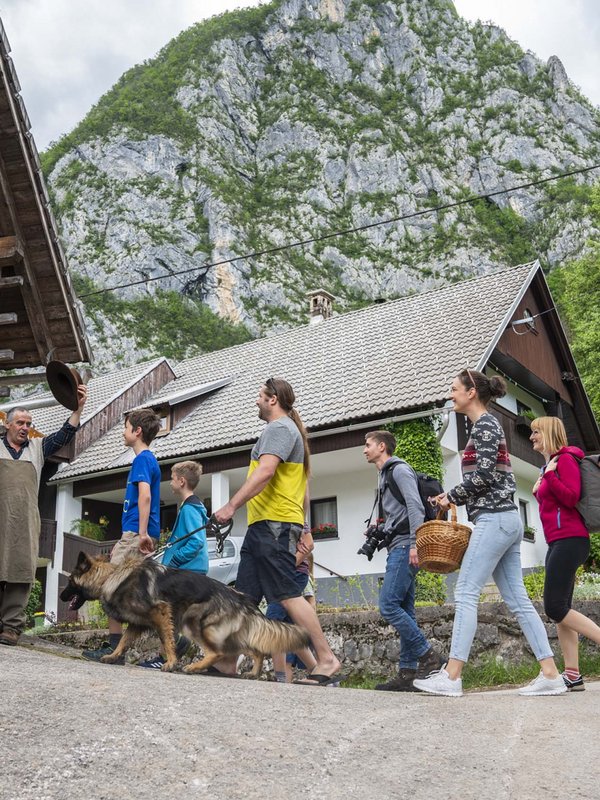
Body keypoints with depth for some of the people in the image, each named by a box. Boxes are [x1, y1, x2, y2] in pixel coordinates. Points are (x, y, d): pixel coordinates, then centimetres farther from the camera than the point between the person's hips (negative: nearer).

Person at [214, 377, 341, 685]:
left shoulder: (279, 428, -6)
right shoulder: (289, 430, 26)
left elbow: (265, 471, -22)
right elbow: (303, 491, 27)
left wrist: (232, 505, -22)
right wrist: (302, 530, 27)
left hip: (273, 524, -11)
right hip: (262, 527, 11)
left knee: (288, 595, -12)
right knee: (244, 597, 9)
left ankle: (327, 660, -10)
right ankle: (228, 663, 13)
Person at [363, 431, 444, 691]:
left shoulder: (399, 469, -4)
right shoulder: (384, 477, 26)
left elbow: (415, 507, -16)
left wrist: (414, 543, -24)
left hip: (405, 547, -10)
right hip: (397, 549, 10)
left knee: (388, 605, -17)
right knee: (404, 610, 5)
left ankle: (428, 656, -12)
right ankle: (407, 673, 4)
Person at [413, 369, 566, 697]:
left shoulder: (484, 424, -7)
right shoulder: (487, 425, 21)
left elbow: (483, 475, -17)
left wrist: (451, 495, -4)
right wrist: (455, 498, 11)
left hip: (493, 519, -10)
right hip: (507, 520, 10)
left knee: (465, 593, -10)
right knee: (516, 598, 7)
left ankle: (451, 676, -10)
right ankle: (550, 675, 6)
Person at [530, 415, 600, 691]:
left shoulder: (565, 459, -6)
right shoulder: (549, 465, 21)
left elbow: (572, 498, -16)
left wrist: (548, 476, -17)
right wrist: (540, 490, 12)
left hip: (568, 540, -10)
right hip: (558, 543, 10)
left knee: (555, 608, -14)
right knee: (559, 609, 3)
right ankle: (572, 674, 1)